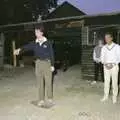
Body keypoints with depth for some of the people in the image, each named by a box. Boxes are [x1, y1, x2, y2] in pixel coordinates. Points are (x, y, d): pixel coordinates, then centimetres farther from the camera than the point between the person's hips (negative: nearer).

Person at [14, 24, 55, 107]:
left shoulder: (47, 43, -4)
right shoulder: (34, 43, 5)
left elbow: (52, 54, -2)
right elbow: (27, 47, -11)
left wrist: (52, 65, -4)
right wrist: (19, 50, -31)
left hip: (47, 63, -3)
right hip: (38, 63, 3)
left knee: (48, 82, 3)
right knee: (40, 83, 7)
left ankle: (50, 98, 21)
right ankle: (41, 100, 17)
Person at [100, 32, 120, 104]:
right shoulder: (104, 48, 7)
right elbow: (102, 57, 11)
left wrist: (113, 64, -14)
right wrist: (104, 63, -7)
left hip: (114, 66, -3)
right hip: (106, 66, 3)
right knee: (106, 82, 6)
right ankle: (106, 96, 16)